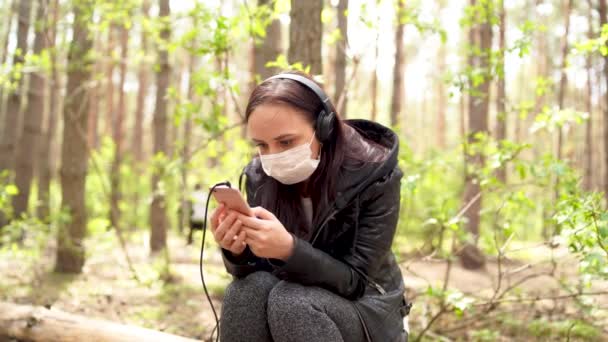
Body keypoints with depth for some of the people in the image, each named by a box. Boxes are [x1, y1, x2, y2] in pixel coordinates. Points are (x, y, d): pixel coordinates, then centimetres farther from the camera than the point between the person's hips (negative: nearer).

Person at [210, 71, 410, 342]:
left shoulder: (374, 176, -20)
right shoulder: (259, 176, -9)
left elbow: (356, 280, -22)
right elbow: (258, 273, -6)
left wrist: (289, 250, -39)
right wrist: (238, 251, -30)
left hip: (363, 308, -3)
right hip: (291, 295, 3)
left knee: (291, 301, -32)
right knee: (247, 289, -28)